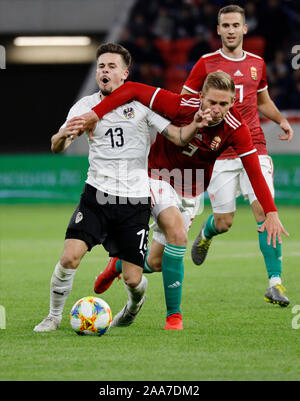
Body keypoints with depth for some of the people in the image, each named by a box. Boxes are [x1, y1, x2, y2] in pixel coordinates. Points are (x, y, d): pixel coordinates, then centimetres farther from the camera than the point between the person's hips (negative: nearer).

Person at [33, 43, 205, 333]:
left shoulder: (142, 103, 0)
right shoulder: (85, 106, 4)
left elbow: (177, 137, -3)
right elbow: (56, 147, -4)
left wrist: (194, 126, -25)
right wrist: (63, 136, -28)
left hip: (135, 200, -1)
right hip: (97, 195, 1)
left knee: (132, 279, -2)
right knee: (70, 256, -19)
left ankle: (134, 305, 35)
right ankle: (54, 316, 4)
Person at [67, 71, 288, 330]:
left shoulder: (235, 129, -20)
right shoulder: (181, 107, -27)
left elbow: (254, 172, -19)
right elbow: (132, 90, -24)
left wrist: (271, 213, -29)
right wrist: (95, 114, -32)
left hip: (190, 191, 4)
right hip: (159, 176, -3)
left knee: (155, 263, 2)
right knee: (177, 234, -27)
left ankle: (120, 264, 37)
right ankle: (174, 314, -16)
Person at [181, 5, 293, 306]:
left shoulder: (256, 63, 11)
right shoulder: (206, 64, 0)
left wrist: (281, 120, 8)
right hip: (219, 154, -2)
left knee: (265, 211, -13)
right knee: (224, 222, 1)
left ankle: (275, 283, -9)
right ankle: (206, 235, 40)